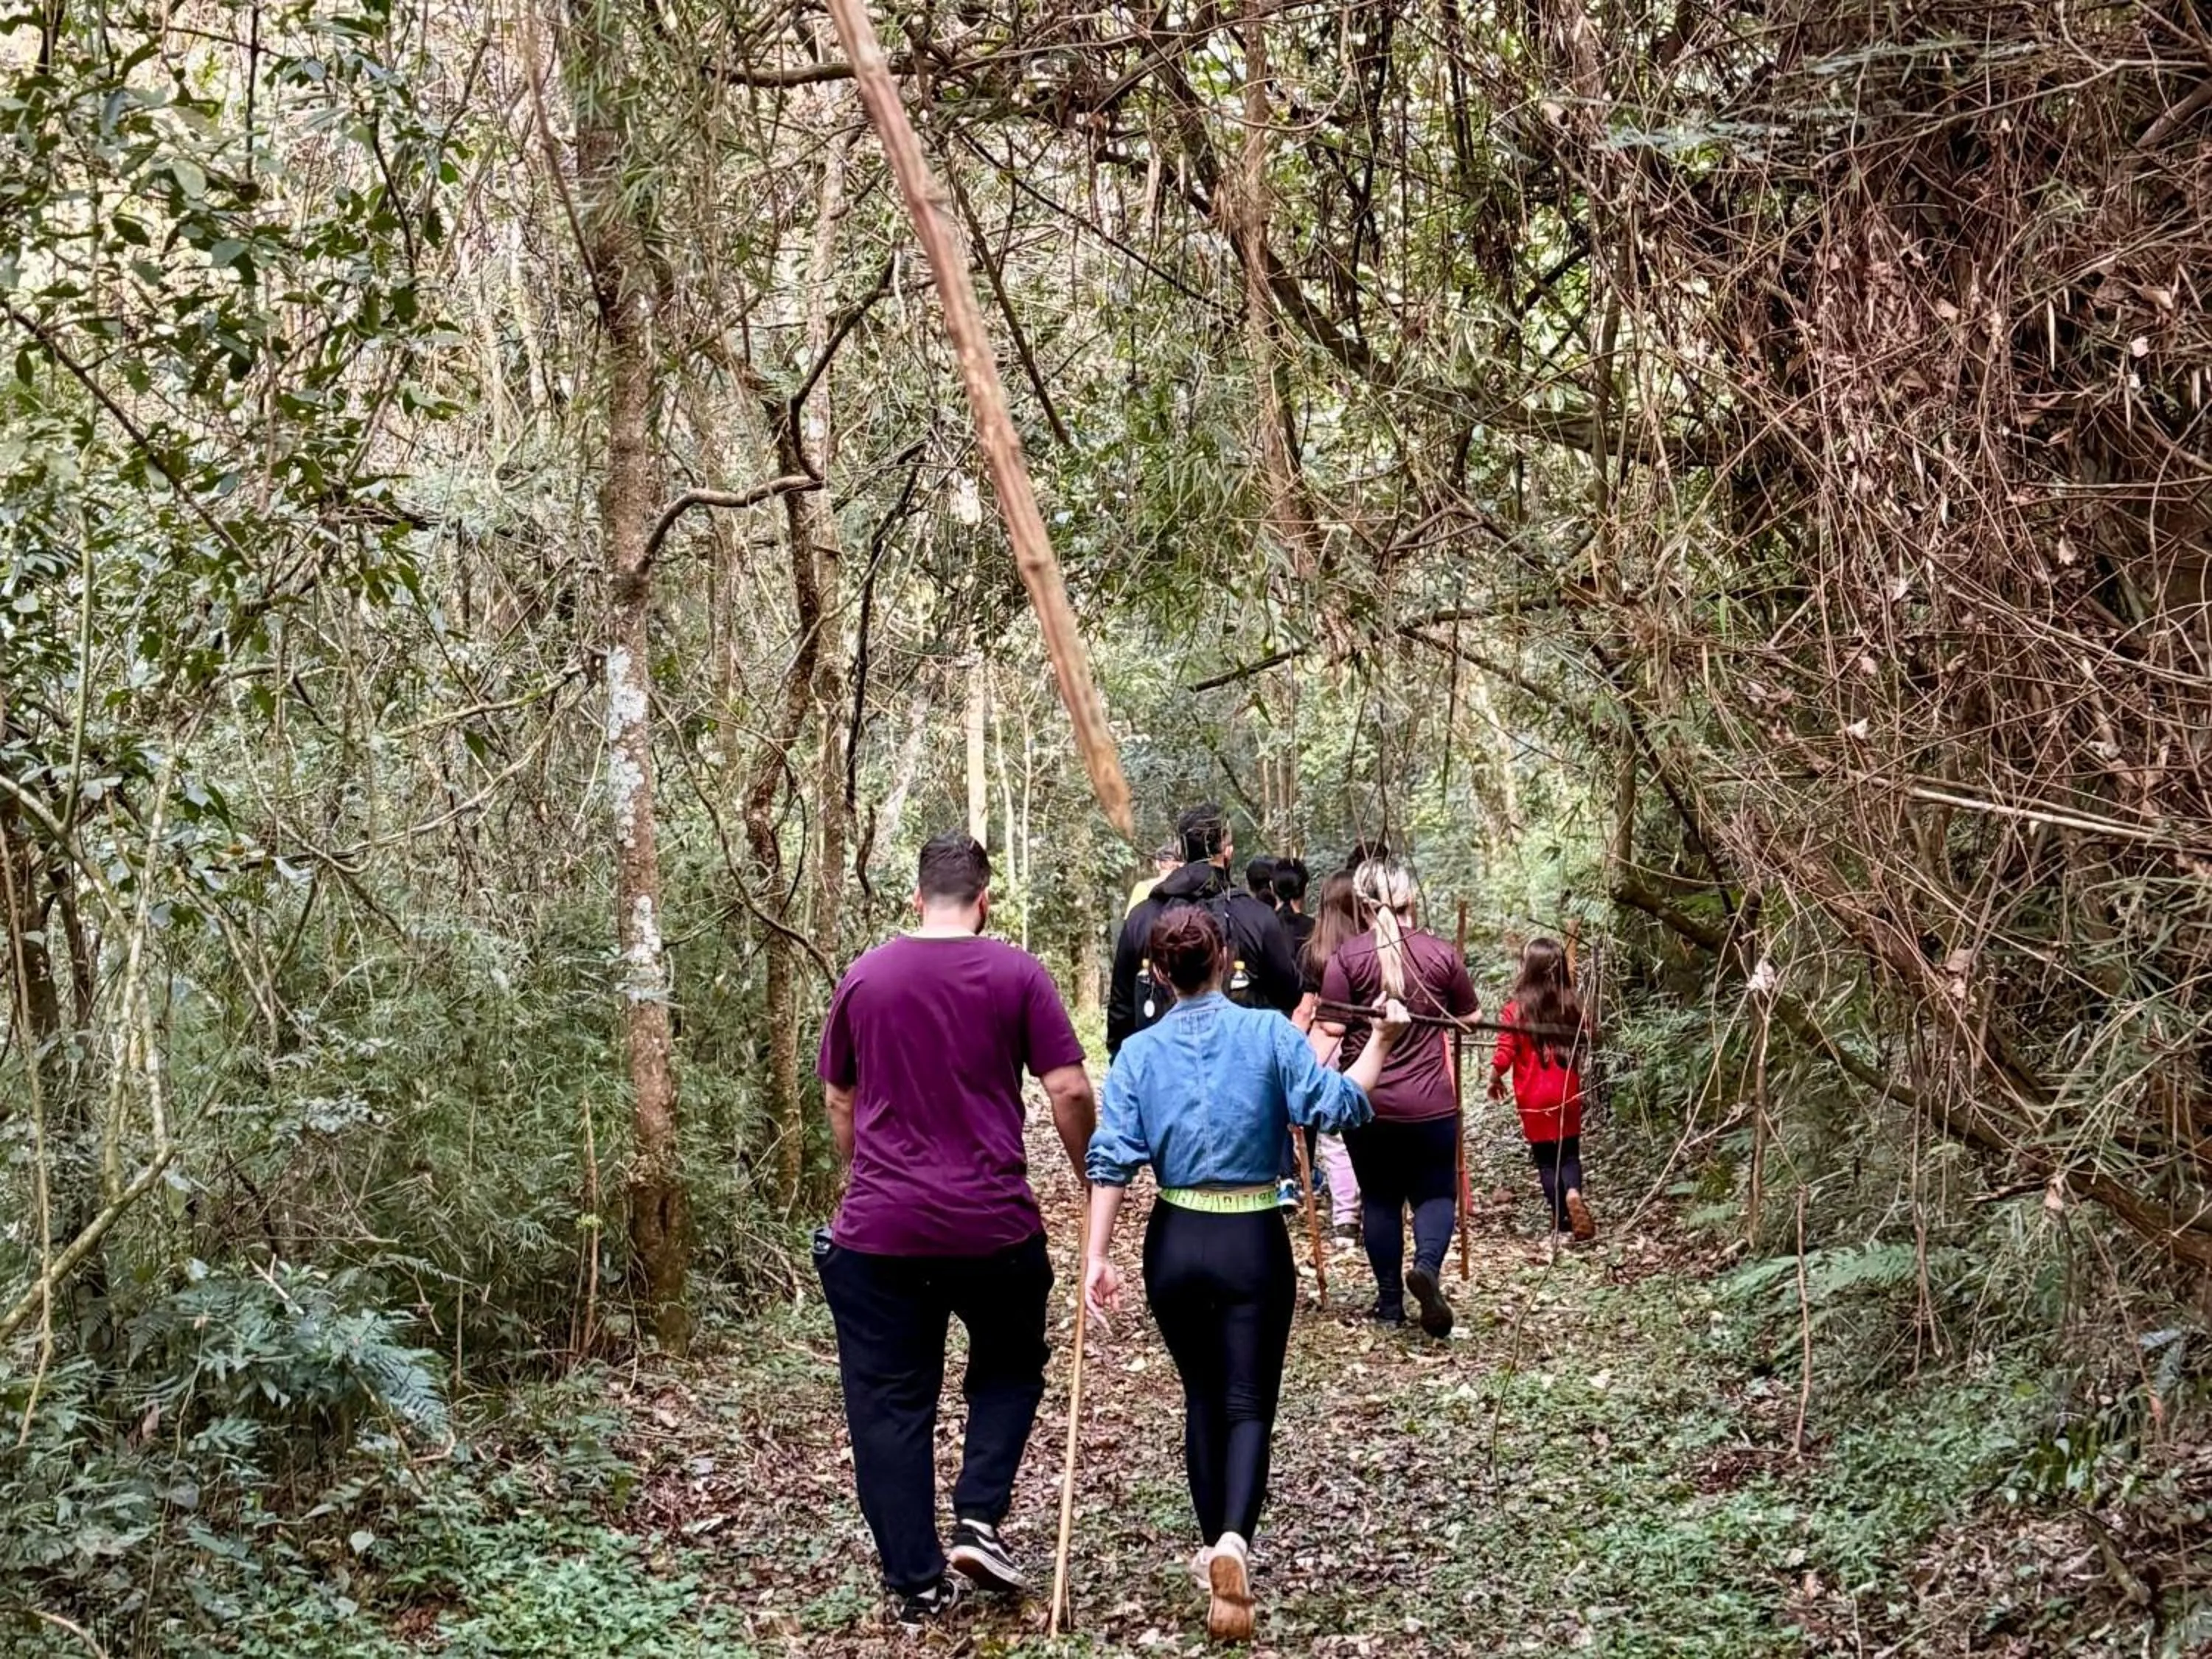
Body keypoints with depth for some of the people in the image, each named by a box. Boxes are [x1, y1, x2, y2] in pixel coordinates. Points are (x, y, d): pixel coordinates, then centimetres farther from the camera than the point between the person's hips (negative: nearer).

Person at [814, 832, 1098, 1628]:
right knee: (1009, 1368, 22)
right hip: (995, 1224, -1)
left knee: (890, 1403, 10)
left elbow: (839, 1101, 14)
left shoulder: (863, 977, 4)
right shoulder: (1016, 973, -4)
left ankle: (917, 1585, 12)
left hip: (878, 1228, 1)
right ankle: (979, 1519, 6)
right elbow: (1069, 1090, -7)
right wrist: (1089, 1175, 9)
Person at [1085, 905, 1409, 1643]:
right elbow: (1339, 1106, -12)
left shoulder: (1140, 1052, 0)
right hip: (1253, 1244, -2)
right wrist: (1382, 1041, 2)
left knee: (1202, 1396, 20)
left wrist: (1097, 1255, -6)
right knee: (1248, 1404, 1)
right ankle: (1233, 1539, -24)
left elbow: (1111, 1159, -6)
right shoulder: (1268, 1031, -7)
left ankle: (1215, 1547, 28)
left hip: (1174, 1242, 2)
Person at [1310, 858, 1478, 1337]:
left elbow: (1328, 1028, -11)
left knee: (1379, 1197, 13)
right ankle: (1427, 1266, -17)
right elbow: (1469, 1019, 11)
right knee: (1436, 1192, 11)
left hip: (1366, 1101, 0)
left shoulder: (1348, 956, -6)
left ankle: (1390, 1302, 17)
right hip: (1431, 1103, 0)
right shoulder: (1441, 953, -1)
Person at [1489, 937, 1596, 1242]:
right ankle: (1573, 1193, -18)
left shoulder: (1516, 1010, -12)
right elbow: (1585, 1039, 11)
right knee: (1569, 1152, 11)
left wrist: (1494, 1079, 5)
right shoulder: (1572, 1006, -4)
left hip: (1533, 1097, -2)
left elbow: (1504, 1056, -13)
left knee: (1546, 1157, 10)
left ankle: (1562, 1219, 10)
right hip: (1567, 1092, 2)